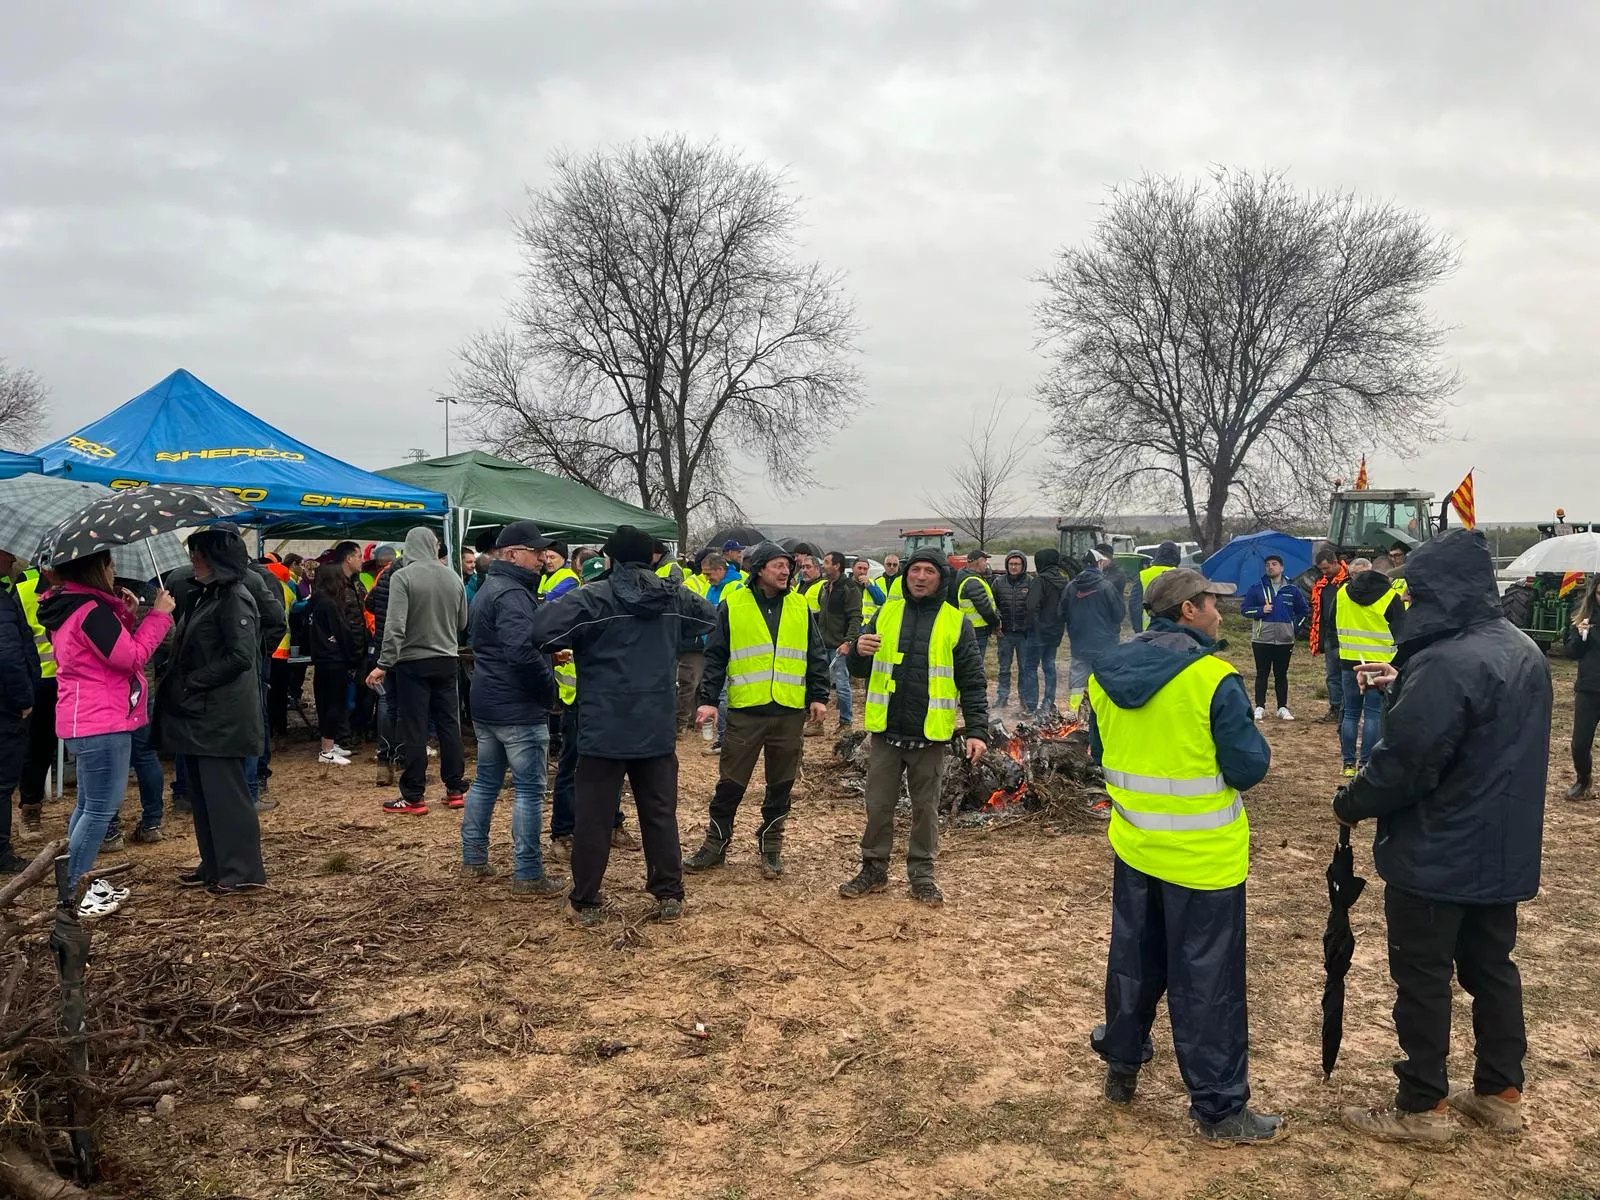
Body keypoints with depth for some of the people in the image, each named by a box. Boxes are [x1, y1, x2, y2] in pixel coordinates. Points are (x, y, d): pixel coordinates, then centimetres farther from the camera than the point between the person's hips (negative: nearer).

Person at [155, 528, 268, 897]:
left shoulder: (234, 599, -14)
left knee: (223, 791, -5)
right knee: (203, 791, 14)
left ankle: (242, 871, 3)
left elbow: (240, 656, -21)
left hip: (221, 717, -10)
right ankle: (215, 865, 24)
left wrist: (192, 681, -17)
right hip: (198, 713, 10)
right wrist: (175, 681, 8)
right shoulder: (203, 596, 15)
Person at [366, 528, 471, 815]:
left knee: (414, 731, 0)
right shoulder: (453, 577, 2)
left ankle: (413, 797, 4)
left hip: (413, 662, -4)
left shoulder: (403, 577, -12)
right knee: (450, 726, 11)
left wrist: (384, 664, -16)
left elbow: (395, 625, -19)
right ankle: (456, 790, 16)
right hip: (446, 661, 4)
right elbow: (462, 622, 12)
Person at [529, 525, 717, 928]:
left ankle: (586, 903, 14)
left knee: (593, 817, 6)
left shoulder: (594, 596, -12)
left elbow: (542, 630, -24)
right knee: (660, 813, 14)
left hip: (604, 728, -4)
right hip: (657, 728, 4)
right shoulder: (674, 595, 4)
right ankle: (669, 895, 19)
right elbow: (710, 616, 23)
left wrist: (577, 643, -5)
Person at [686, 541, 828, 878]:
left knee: (781, 784, 10)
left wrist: (818, 696, 6)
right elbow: (715, 657, 2)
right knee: (730, 783, 4)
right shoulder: (732, 605, -1)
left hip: (790, 712, 2)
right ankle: (716, 844, 19)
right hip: (745, 711, -2)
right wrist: (708, 699, -4)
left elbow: (817, 655, 12)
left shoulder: (801, 607, 7)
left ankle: (771, 846, 23)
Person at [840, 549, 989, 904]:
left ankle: (922, 875, 23)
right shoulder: (886, 614, 5)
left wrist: (977, 730, -10)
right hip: (887, 731, 2)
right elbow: (859, 669, 9)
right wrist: (860, 652, -15)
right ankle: (874, 869, 24)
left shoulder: (956, 623, -1)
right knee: (878, 805, 10)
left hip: (932, 736, -2)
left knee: (926, 808, 10)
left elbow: (973, 683, -1)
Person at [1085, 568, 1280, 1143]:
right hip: (1203, 857, -6)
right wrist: (1250, 742, 4)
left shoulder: (1105, 674, -1)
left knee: (1133, 961, 21)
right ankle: (1220, 1109, 16)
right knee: (1206, 983, 5)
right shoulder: (1213, 680, -20)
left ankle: (1121, 1068, 36)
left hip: (1133, 846, 6)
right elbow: (1249, 767, -16)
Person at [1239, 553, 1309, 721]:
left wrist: (1295, 628, 4)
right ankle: (1260, 707, 8)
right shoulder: (1256, 589, 2)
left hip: (1285, 640, 1)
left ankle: (1282, 708, 13)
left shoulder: (1292, 590, 7)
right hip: (1262, 639, -1)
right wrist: (1261, 610, -13)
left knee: (1281, 675, 8)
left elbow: (1303, 611, 16)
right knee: (1262, 674, 3)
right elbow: (1244, 609, 3)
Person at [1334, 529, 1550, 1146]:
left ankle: (1422, 1108, 16)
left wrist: (1350, 804, -9)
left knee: (1423, 978, 5)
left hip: (1437, 857, -9)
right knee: (1491, 967, 20)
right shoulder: (1523, 650, 5)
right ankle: (1501, 1093, 32)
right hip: (1504, 851, 9)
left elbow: (1404, 763, -26)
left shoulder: (1447, 662, -26)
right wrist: (1402, 685, 7)